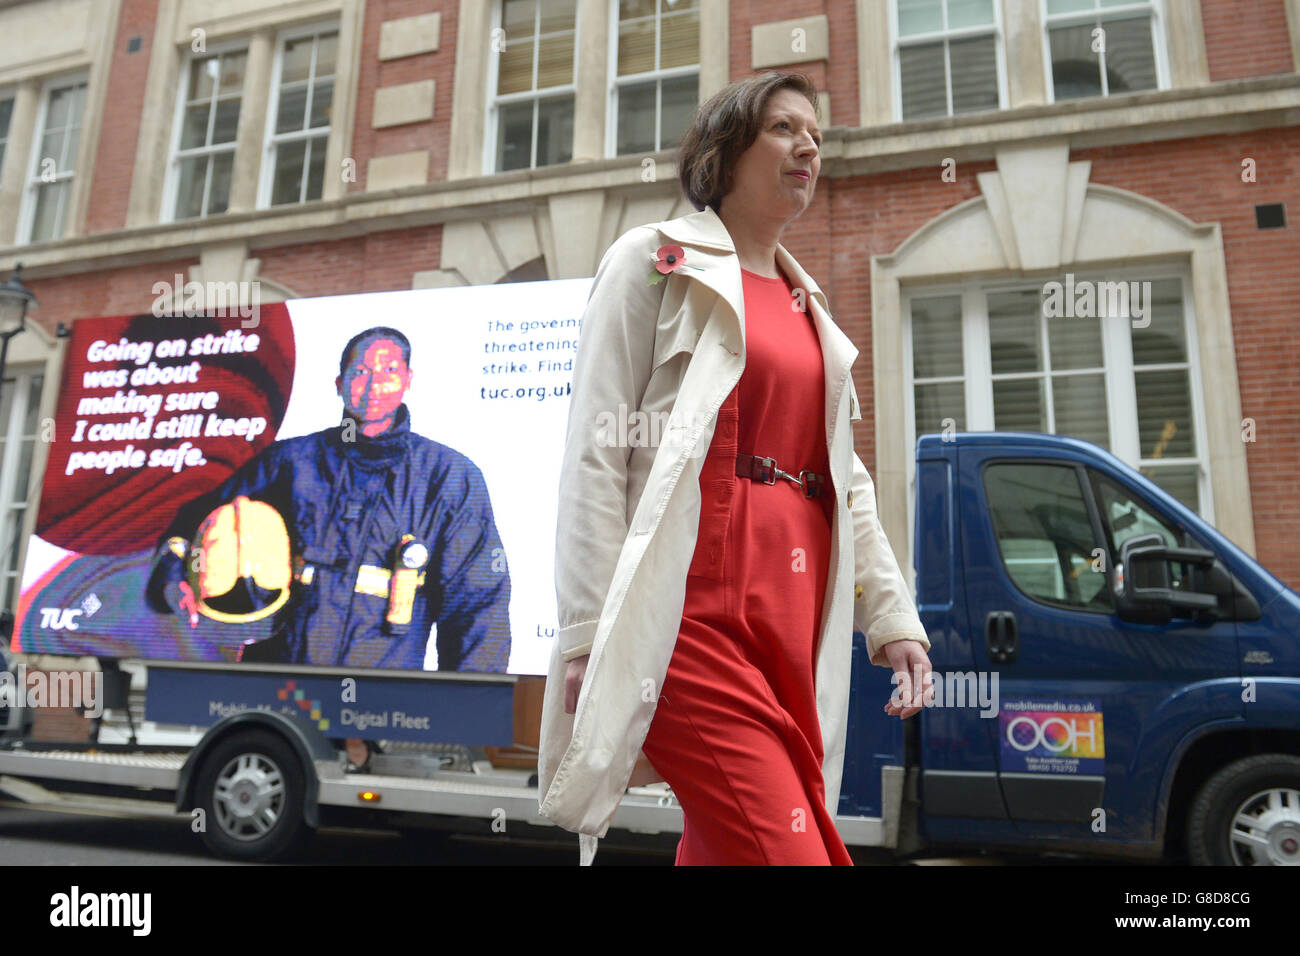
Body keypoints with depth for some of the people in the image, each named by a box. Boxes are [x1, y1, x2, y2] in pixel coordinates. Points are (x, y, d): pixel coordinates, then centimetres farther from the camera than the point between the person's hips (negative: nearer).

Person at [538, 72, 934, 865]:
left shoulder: (809, 305, 23)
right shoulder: (658, 261, 6)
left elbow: (845, 479, 21)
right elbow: (596, 452, -4)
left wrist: (894, 617, 11)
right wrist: (589, 632, -12)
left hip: (794, 613, 6)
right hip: (692, 604, -6)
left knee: (721, 843, 10)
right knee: (787, 849, -15)